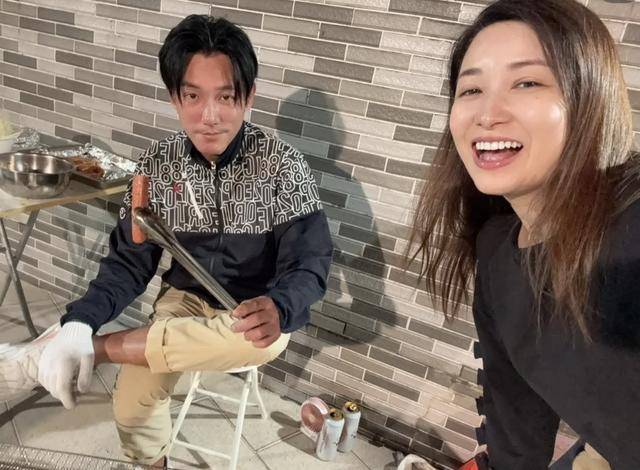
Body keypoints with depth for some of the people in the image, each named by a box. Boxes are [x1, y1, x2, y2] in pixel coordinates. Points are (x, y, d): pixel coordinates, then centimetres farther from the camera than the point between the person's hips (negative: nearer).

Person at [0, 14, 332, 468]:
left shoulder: (282, 165, -17)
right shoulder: (157, 165, -8)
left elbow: (310, 263, -19)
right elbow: (130, 261, -5)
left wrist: (278, 308, -42)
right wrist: (79, 322, -23)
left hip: (257, 311, -2)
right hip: (187, 300, 3)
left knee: (266, 337, -37)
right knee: (132, 404, -19)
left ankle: (44, 355, -27)